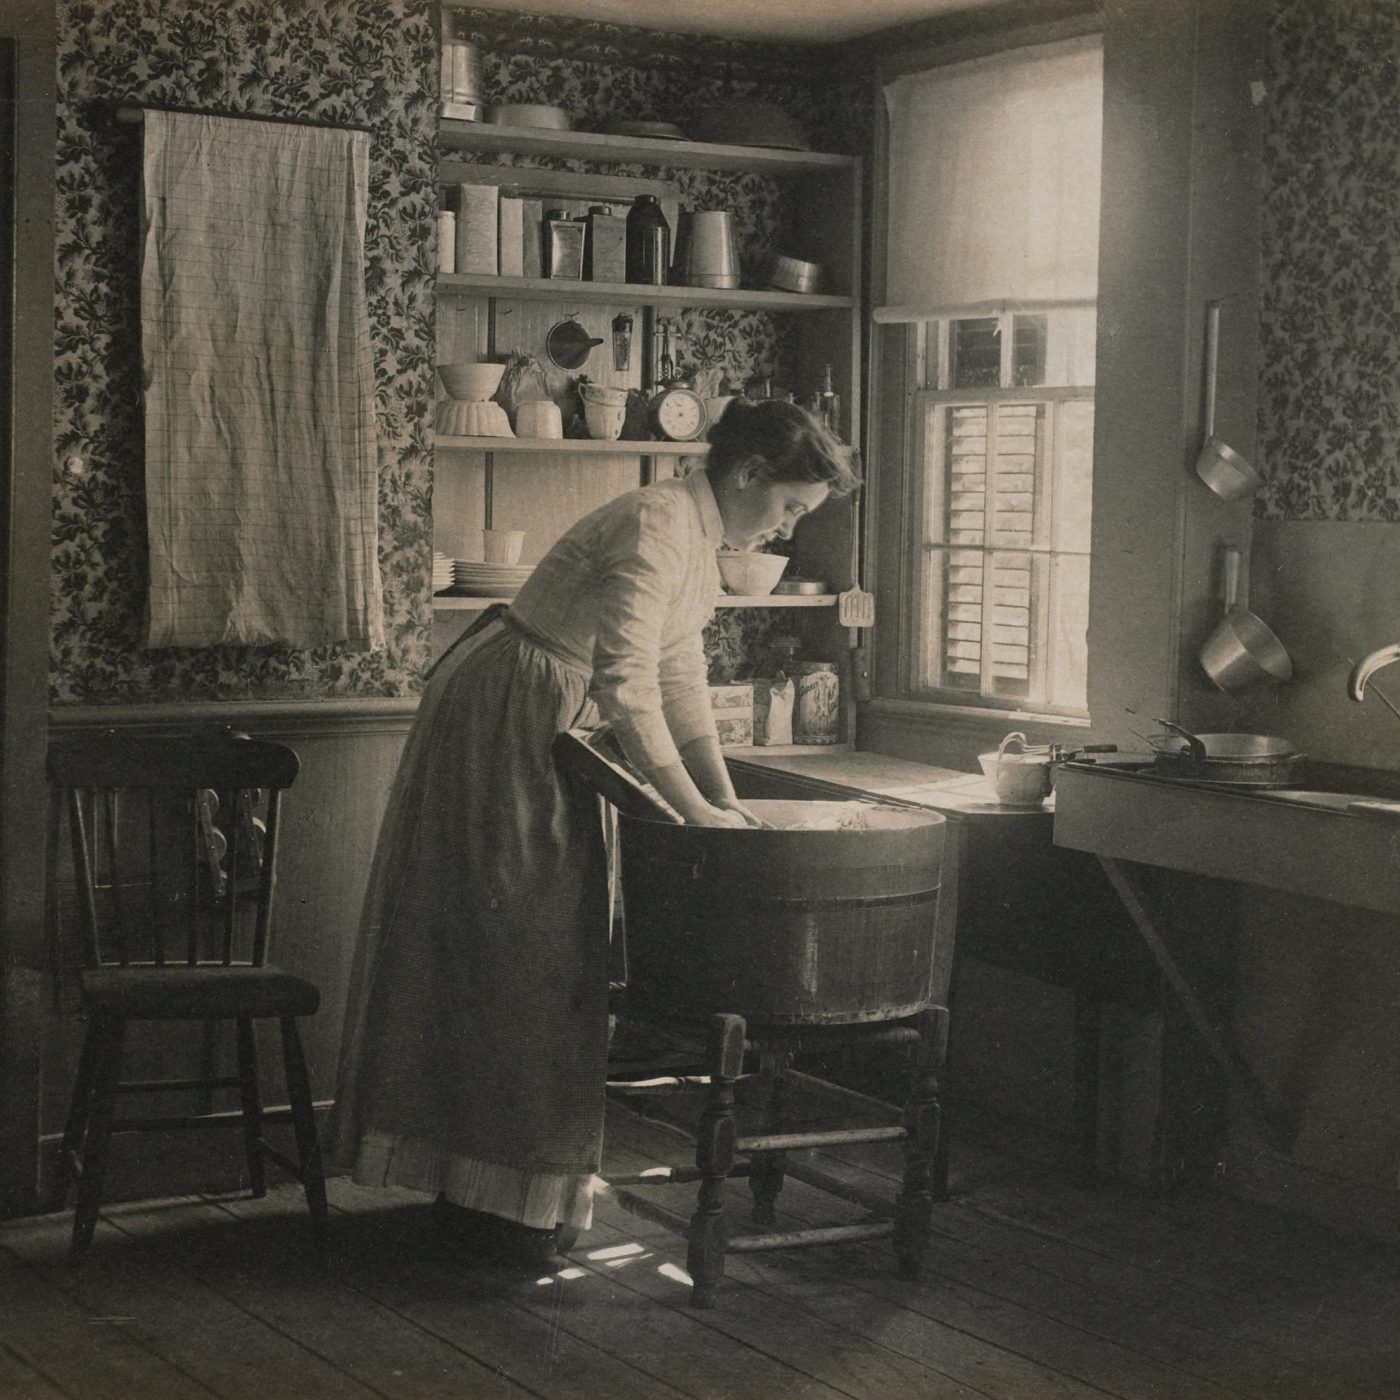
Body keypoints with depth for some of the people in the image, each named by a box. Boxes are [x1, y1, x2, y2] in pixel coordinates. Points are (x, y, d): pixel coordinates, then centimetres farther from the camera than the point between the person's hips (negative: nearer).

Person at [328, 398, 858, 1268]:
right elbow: (626, 683, -28)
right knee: (521, 951, -6)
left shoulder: (697, 544, 10)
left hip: (540, 736, 10)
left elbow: (680, 682, 15)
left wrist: (728, 804, 8)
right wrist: (694, 809, -23)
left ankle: (485, 1186, 21)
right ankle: (505, 1202, 2)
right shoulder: (657, 527, -21)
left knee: (544, 955, 13)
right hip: (498, 729, -10)